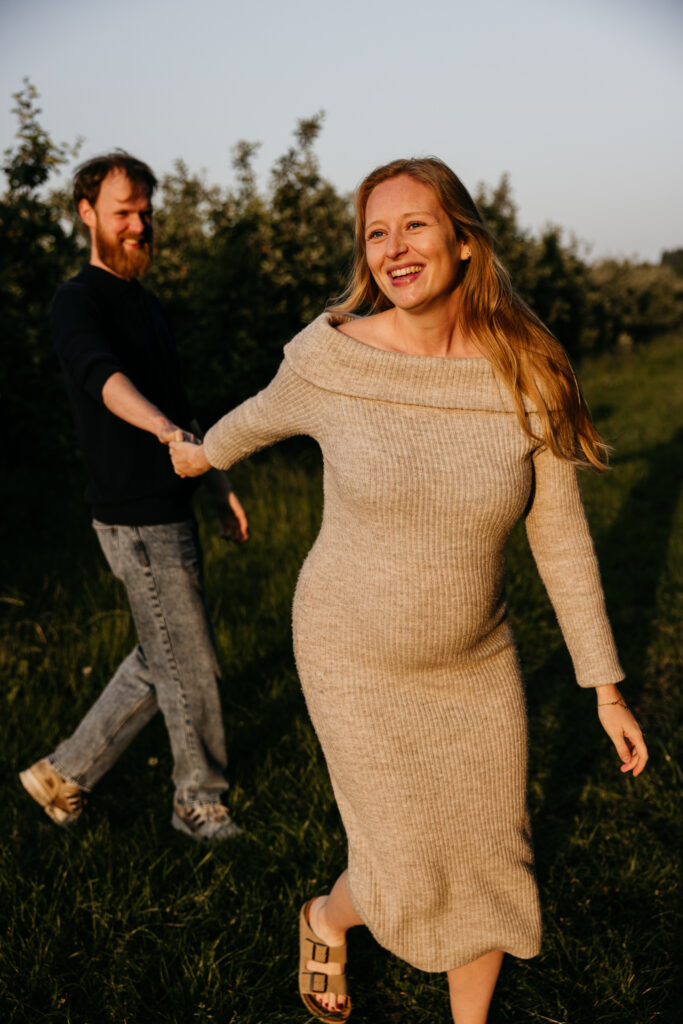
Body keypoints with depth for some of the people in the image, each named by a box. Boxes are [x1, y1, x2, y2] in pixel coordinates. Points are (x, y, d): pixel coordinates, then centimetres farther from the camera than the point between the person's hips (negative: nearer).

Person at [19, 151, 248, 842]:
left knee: (160, 661, 17)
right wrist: (168, 432, -51)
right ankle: (200, 801, 23)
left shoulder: (146, 304, 17)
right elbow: (104, 376, -32)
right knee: (190, 668, 2)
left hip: (171, 509, 9)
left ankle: (65, 774, 28)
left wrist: (219, 482, 21)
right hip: (136, 519, -9)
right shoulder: (78, 302, -12)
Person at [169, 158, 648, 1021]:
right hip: (355, 657, -2)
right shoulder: (330, 355, -18)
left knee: (491, 869, 12)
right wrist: (206, 452, 27)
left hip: (474, 659, 3)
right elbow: (269, 412, 6)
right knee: (407, 885, 2)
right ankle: (328, 916, 40)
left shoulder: (527, 376, -14)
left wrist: (606, 687, -3)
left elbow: (561, 535, -6)